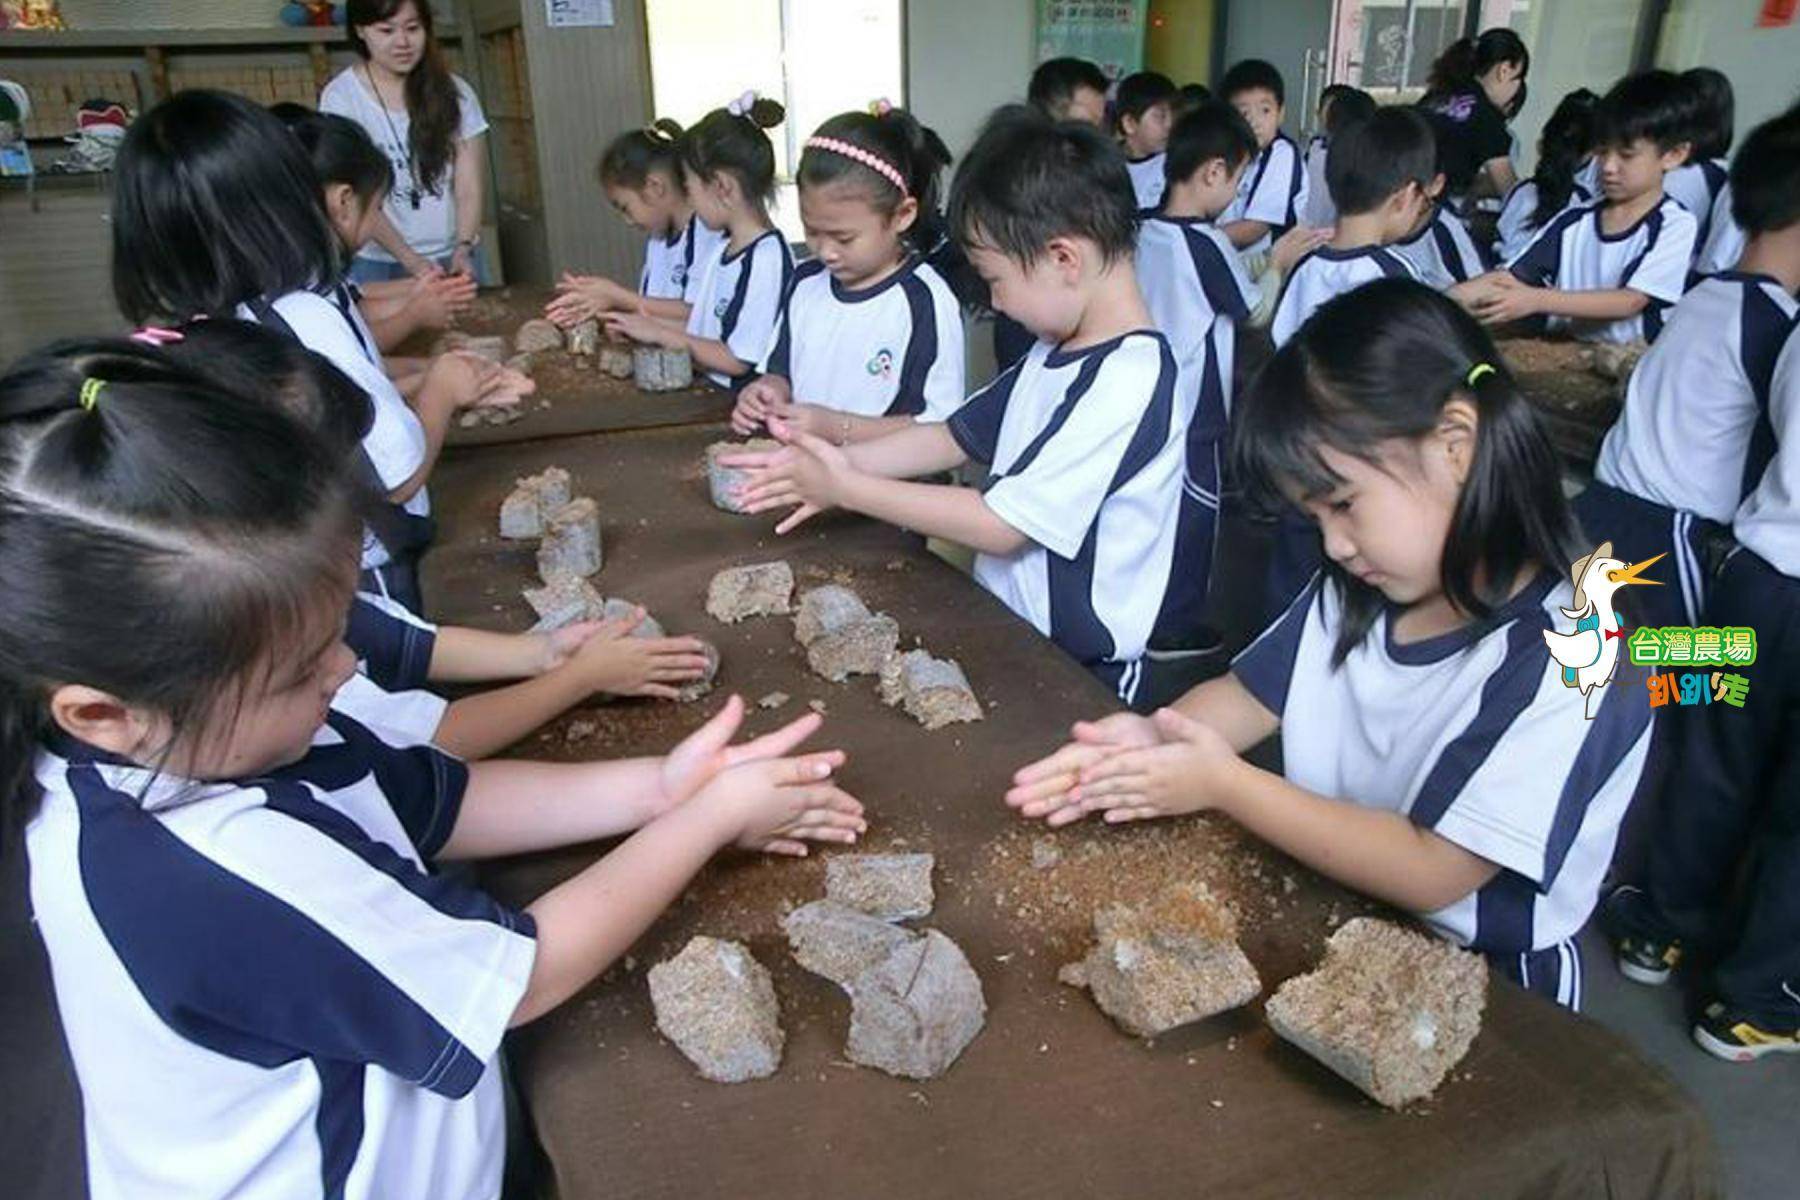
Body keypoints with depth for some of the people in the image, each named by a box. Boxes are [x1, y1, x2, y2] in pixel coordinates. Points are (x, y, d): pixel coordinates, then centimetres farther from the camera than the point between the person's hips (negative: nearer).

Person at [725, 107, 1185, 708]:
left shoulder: (1127, 382, -20)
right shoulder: (1056, 351, 9)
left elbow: (1000, 524, -21)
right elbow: (957, 433, 13)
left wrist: (845, 488, -14)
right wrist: (843, 461, -1)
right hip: (1002, 626, 8)